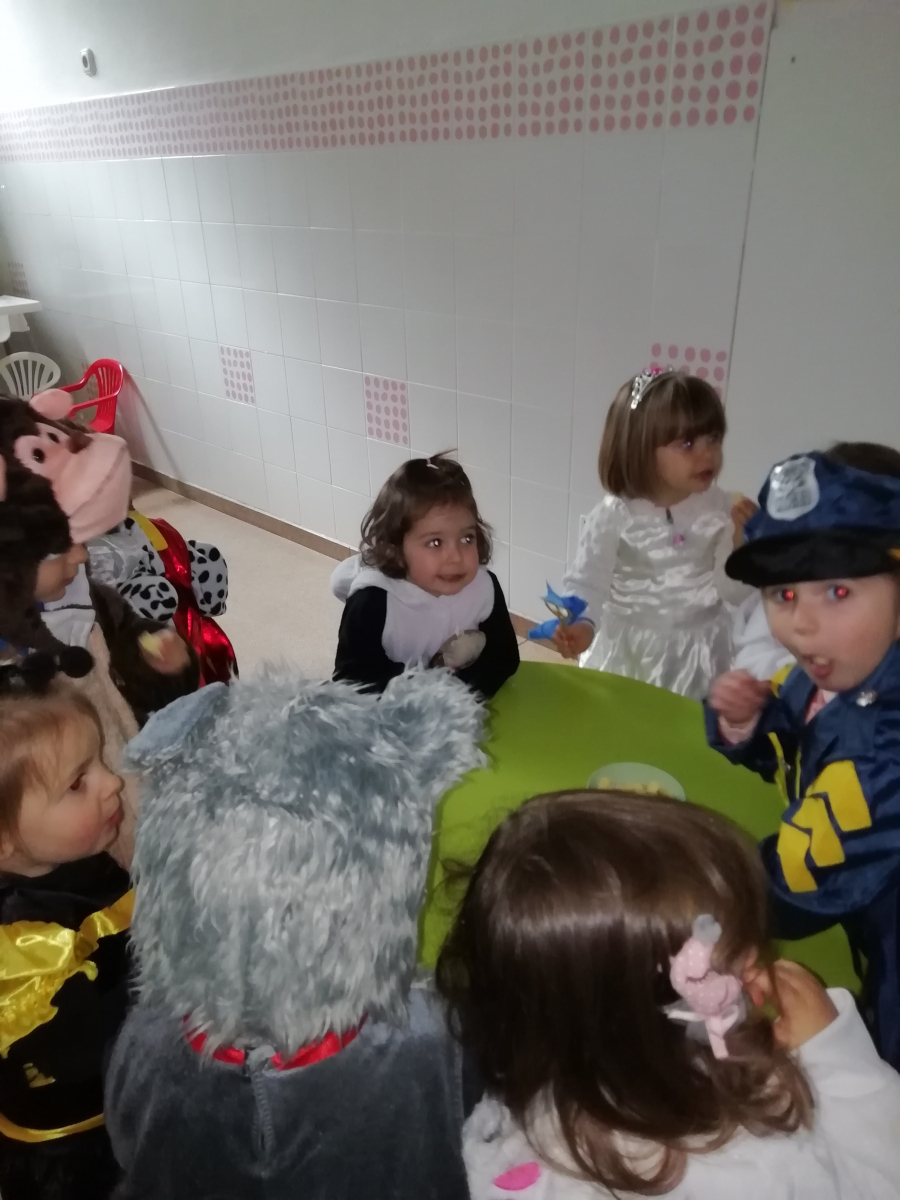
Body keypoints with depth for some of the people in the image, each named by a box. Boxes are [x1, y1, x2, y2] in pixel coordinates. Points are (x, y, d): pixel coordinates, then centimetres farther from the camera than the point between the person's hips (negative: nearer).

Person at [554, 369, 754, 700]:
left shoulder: (720, 508, -10)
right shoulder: (615, 515, -18)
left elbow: (736, 593, -7)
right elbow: (587, 581, -15)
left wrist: (740, 543, -23)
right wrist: (582, 625, -33)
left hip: (697, 652, 2)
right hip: (627, 650, -1)